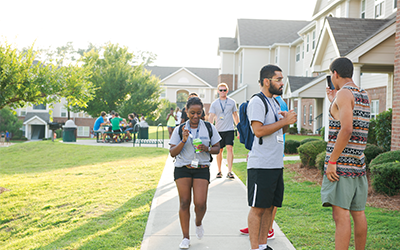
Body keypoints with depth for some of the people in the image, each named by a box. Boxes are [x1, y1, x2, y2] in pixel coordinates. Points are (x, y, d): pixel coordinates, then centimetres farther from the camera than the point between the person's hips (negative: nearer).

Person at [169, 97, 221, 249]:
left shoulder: (209, 128, 4)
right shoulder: (179, 130, 1)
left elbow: (217, 148, 9)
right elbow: (172, 152, -1)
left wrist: (207, 149, -12)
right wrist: (183, 141, -16)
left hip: (202, 169, 0)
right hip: (182, 169, 0)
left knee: (200, 203, -10)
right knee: (184, 202, -2)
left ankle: (198, 222, 25)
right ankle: (186, 237, 11)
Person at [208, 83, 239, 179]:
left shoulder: (232, 102, 6)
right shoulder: (214, 103, 4)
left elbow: (235, 115, 14)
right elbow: (211, 117, 0)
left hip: (229, 129, -1)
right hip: (218, 130, 1)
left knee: (229, 148, -14)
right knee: (219, 150, 7)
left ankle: (229, 171, -15)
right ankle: (219, 171, 20)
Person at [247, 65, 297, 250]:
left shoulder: (274, 103, 18)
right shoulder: (257, 102, -9)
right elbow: (258, 130, -20)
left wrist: (287, 121, 4)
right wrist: (284, 121, -15)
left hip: (276, 164, 9)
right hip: (260, 165, -9)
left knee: (269, 206, 12)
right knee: (257, 207, -3)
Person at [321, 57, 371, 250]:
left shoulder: (344, 94, -10)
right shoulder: (364, 96, 15)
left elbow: (346, 130, -21)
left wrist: (332, 161, -19)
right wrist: (334, 103, 29)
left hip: (341, 164, -8)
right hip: (358, 164, 9)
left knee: (341, 214, -10)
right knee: (358, 213, 14)